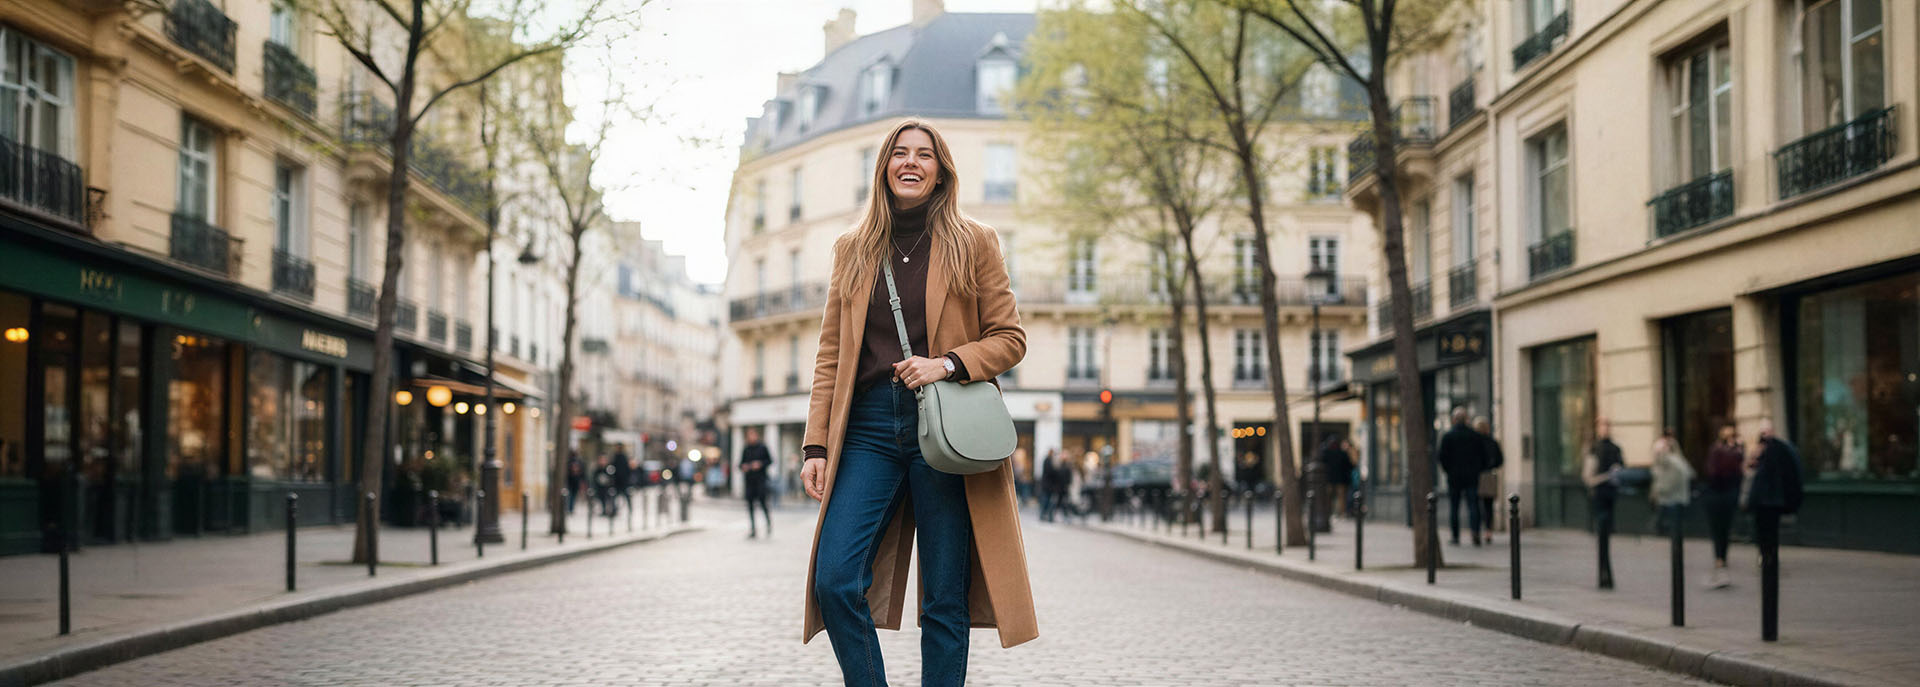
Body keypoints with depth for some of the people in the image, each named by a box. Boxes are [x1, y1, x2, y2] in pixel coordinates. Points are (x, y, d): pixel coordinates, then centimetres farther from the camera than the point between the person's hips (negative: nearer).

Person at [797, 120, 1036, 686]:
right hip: (869, 429, 2)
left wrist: (949, 362, -13)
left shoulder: (973, 243, 7)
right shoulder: (853, 249, 14)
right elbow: (830, 355, 13)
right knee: (835, 580, -12)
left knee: (945, 598, -1)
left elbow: (1010, 338, 6)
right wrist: (816, 446, 4)